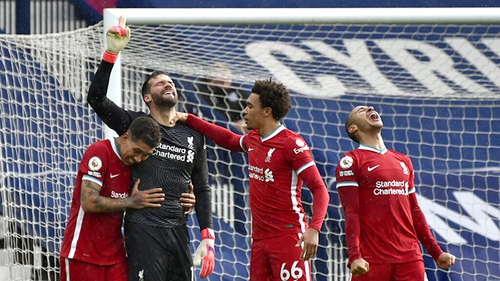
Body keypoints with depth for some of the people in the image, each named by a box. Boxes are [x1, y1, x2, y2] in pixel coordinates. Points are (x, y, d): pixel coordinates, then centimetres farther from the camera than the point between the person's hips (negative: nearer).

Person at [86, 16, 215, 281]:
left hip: (179, 230, 4)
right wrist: (112, 53, -18)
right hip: (144, 229, -4)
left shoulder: (193, 135, 13)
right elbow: (96, 98, -11)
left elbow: (201, 189, 15)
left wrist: (207, 237, 6)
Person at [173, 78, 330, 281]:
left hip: (289, 237, -8)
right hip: (260, 239, 8)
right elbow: (228, 140, 38)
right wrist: (188, 119, 36)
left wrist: (314, 229, -29)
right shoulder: (253, 139, 14)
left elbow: (319, 190, -15)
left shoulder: (292, 143, -11)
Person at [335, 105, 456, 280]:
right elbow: (351, 213, -8)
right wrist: (354, 256, -19)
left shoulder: (403, 161, 20)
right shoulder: (351, 161, 2)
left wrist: (436, 252, 18)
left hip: (410, 257, 5)